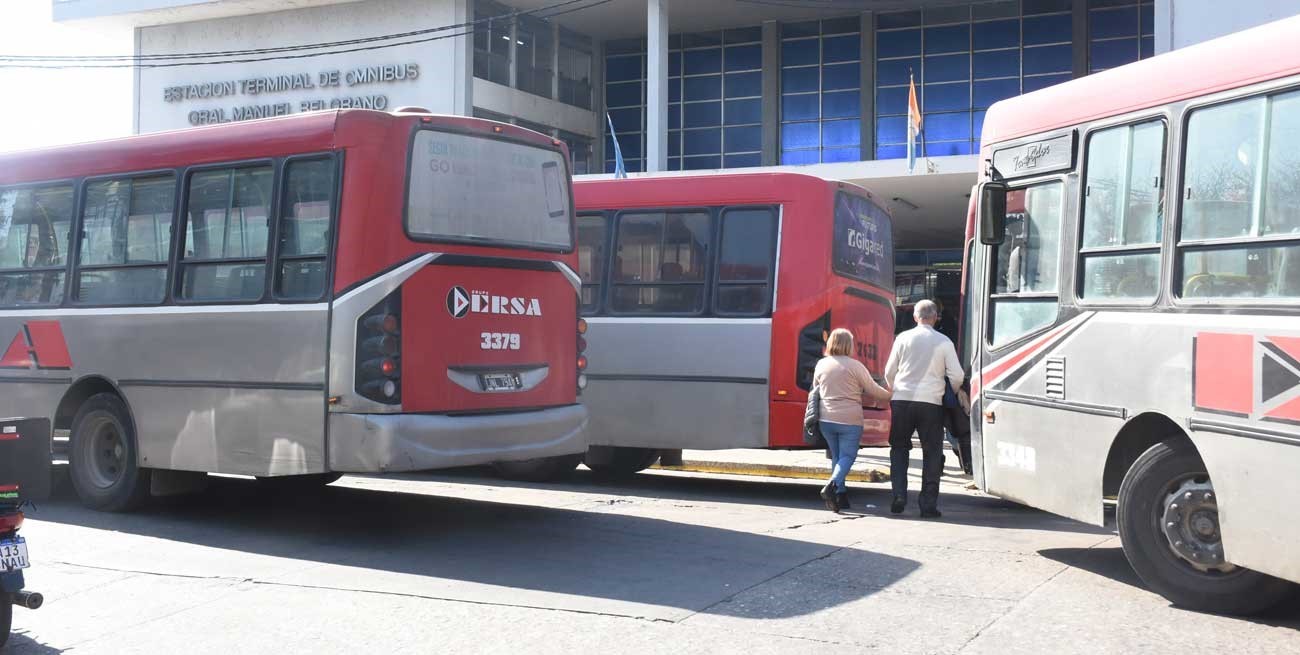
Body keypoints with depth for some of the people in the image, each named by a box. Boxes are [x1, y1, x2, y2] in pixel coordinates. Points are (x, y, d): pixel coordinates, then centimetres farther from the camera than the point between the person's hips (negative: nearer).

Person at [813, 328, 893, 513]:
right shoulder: (855, 366, -8)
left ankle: (840, 496, 14)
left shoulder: (821, 364, 5)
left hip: (826, 419, 5)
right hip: (850, 420, -5)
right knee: (847, 456, 0)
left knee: (836, 456, 16)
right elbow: (873, 390, -1)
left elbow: (816, 389, 18)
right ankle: (833, 485, -23)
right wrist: (891, 396, 15)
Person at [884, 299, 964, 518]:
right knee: (932, 453, 7)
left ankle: (899, 496, 3)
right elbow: (957, 376, 2)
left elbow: (889, 372, 7)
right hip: (931, 402, -1)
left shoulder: (903, 338, 2)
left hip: (902, 400, 1)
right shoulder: (944, 342, 0)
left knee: (899, 449, 15)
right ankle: (928, 504, 5)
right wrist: (953, 392, 24)